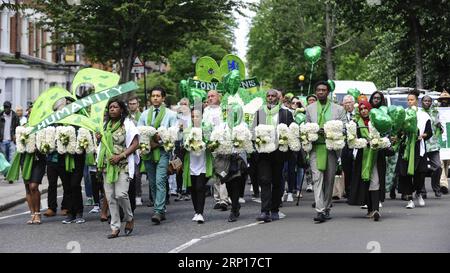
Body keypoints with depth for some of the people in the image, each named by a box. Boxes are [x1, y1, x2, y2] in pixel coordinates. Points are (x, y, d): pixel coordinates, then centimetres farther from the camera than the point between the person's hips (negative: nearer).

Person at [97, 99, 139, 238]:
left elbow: (135, 144, -8)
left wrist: (120, 156, -17)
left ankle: (129, 218, 9)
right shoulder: (106, 125, 16)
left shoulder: (127, 124, -2)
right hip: (107, 165, 6)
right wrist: (99, 139, 7)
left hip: (123, 165, -6)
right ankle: (115, 227, 7)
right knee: (110, 197, 1)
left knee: (121, 194, -17)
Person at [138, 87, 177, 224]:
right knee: (152, 183, 6)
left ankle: (158, 212, -22)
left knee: (160, 182, -16)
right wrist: (149, 142, -7)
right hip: (148, 151, 4)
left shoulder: (170, 114, 6)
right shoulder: (144, 114, 15)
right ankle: (161, 211, 13)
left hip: (162, 151, -4)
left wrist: (159, 142, -12)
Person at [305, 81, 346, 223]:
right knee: (317, 178, -12)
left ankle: (326, 208, 19)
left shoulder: (338, 109, 9)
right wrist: (316, 131, -7)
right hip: (316, 148, 0)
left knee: (329, 179, 6)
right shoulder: (310, 109, 14)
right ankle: (320, 211, -18)